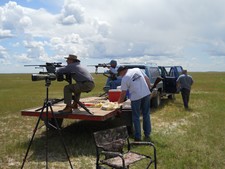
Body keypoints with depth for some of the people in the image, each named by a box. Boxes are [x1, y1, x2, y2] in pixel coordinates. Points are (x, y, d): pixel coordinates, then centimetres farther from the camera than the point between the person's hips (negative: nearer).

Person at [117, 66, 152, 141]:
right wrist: (148, 90, 16)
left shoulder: (124, 78, -4)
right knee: (146, 115, 15)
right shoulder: (137, 70, 9)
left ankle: (138, 137, 13)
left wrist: (118, 103, 7)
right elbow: (147, 80, 8)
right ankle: (147, 135, 24)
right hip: (146, 94, 5)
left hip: (136, 97, -5)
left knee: (136, 117, 8)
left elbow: (123, 94, -2)